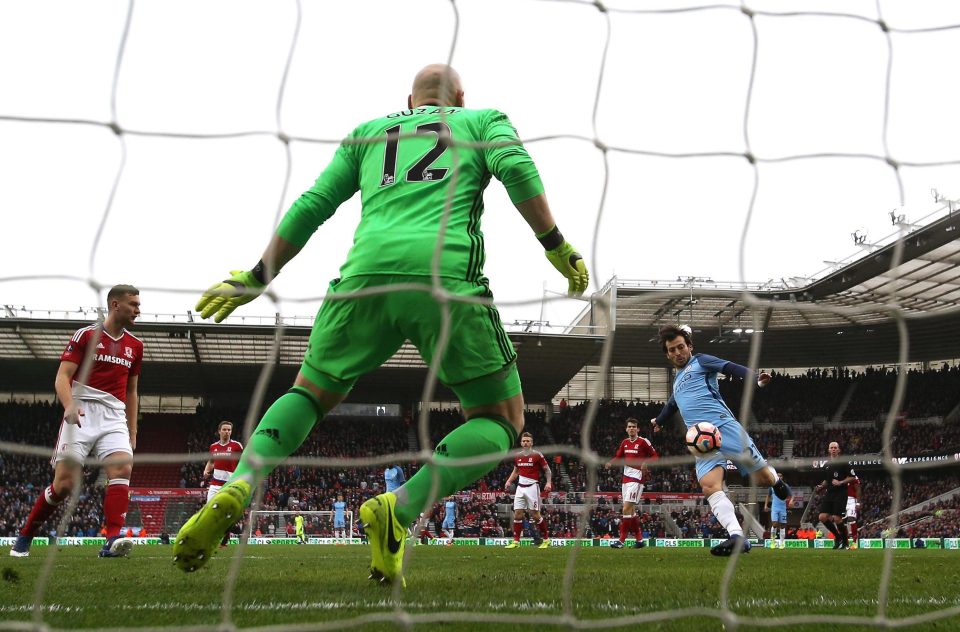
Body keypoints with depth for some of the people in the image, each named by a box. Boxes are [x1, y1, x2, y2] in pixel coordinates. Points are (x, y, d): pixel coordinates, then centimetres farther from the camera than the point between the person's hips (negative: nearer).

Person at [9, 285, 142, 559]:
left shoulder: (135, 346, 16)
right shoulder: (85, 335, 1)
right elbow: (62, 376, -5)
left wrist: (132, 433, 18)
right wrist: (70, 405, -25)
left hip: (114, 418, 4)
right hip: (82, 416, -4)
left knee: (123, 468, -22)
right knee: (65, 482, -8)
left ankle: (112, 541, -30)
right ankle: (24, 537, 13)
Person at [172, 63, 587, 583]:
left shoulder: (367, 131, 30)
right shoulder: (484, 120, 25)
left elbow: (311, 206, 23)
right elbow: (516, 168, 3)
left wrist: (256, 278, 30)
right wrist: (557, 247, 7)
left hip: (367, 269, 3)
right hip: (448, 273, -3)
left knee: (310, 394, 23)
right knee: (501, 422, 11)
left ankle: (237, 489, -4)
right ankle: (398, 511, -13)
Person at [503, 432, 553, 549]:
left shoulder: (537, 455, -4)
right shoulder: (517, 456, 10)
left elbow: (547, 470, 2)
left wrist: (549, 482, -11)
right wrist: (509, 481, 10)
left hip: (532, 487, -5)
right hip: (520, 487, 5)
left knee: (535, 514, -5)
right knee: (517, 514, -2)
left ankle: (546, 539, 9)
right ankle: (516, 541, 3)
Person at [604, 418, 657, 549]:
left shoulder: (643, 441, -6)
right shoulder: (625, 442, 13)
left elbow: (654, 456, -1)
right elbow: (618, 457, 20)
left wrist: (646, 463, -18)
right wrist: (610, 462, 0)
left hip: (636, 478, -8)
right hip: (626, 478, 8)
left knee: (626, 508, -14)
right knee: (631, 510, 10)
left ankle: (621, 540, -11)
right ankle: (639, 539, 19)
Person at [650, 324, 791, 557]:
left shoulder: (700, 361, 11)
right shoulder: (678, 381, 30)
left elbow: (731, 367, -6)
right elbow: (671, 404, 51)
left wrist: (755, 378, -26)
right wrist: (659, 420, 70)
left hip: (724, 426, -5)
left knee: (763, 478, -7)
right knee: (709, 485, -23)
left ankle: (775, 480, 33)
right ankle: (737, 537, -34)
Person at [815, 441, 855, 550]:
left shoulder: (843, 463, -2)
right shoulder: (827, 465, 17)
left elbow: (853, 477, -4)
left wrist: (840, 482, -15)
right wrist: (821, 486, 8)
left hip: (840, 493, -6)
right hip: (829, 494, 6)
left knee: (837, 519, -11)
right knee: (822, 517, -6)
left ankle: (846, 541, 8)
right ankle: (838, 537, 13)